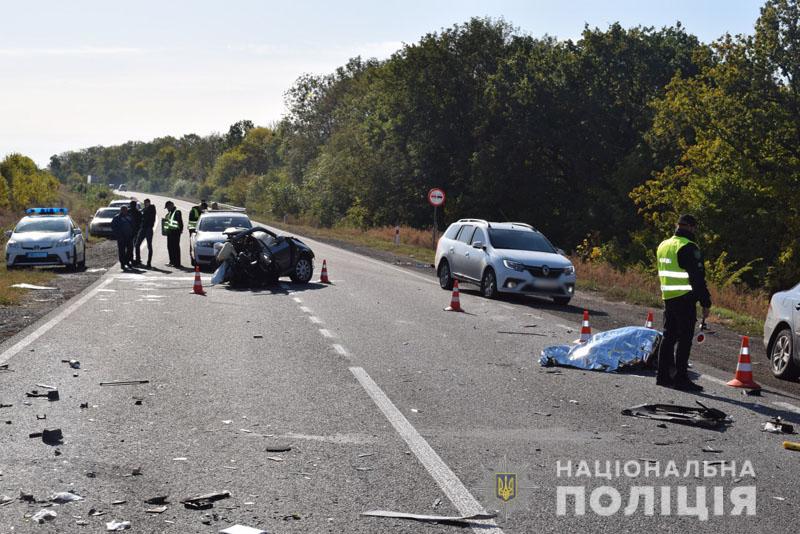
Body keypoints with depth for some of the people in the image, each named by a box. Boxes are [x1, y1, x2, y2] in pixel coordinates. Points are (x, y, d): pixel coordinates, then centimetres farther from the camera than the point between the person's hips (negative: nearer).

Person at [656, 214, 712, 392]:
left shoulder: (663, 245, 13)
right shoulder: (688, 248, -15)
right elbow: (698, 278, -16)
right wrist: (706, 303, -12)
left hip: (668, 298, 8)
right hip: (685, 300, -8)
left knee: (668, 337, 14)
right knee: (684, 339, -4)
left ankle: (663, 375, 16)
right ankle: (681, 378, -4)